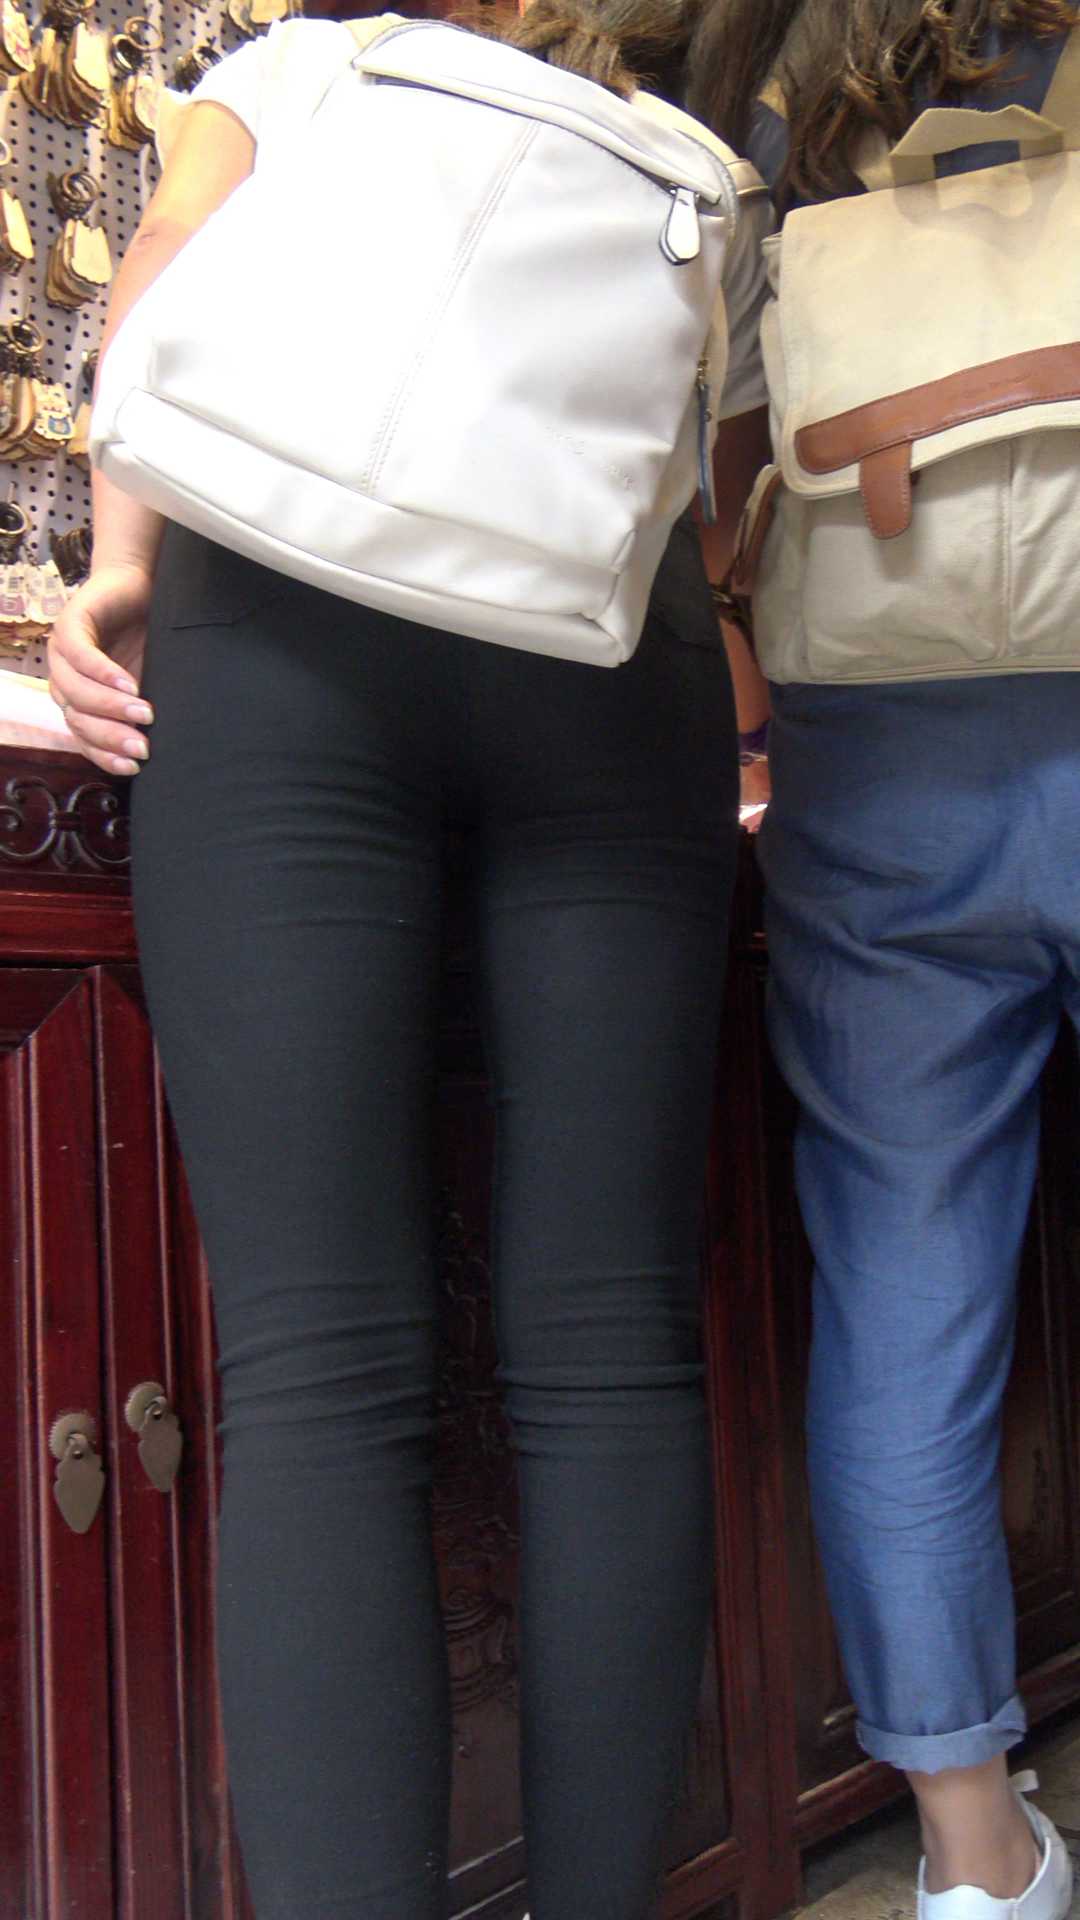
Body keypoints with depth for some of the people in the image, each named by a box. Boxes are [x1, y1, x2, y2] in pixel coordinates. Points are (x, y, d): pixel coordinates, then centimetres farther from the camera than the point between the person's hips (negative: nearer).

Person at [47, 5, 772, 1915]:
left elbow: (168, 263, 9)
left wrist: (124, 567, 3)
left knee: (323, 1371, -8)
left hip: (285, 628, 0)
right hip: (609, 655, 1)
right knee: (607, 1351, 1)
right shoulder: (708, 198, 31)